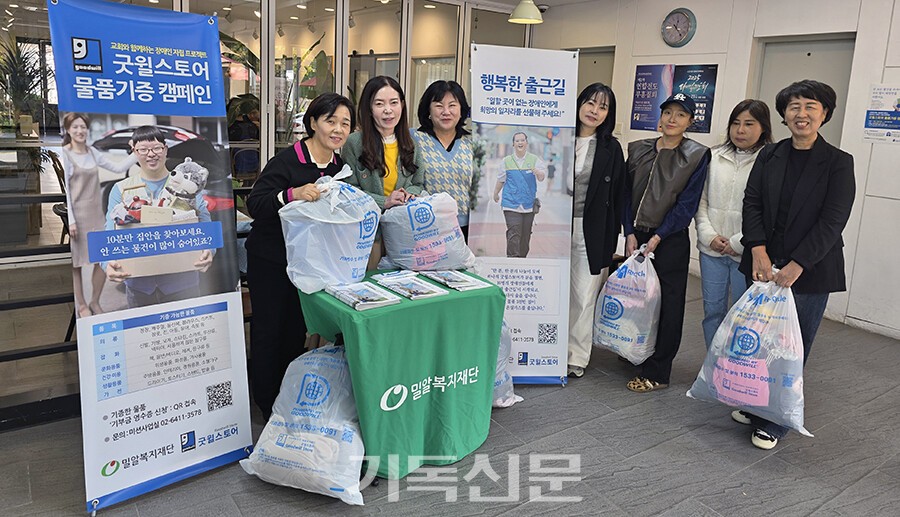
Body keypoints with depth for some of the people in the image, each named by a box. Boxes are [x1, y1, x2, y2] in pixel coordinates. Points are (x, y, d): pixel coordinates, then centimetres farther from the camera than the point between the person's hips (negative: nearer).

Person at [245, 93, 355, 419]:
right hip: (270, 260, -6)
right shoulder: (287, 161, -18)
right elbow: (254, 204, -26)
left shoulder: (340, 166, 4)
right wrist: (293, 194, -41)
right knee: (268, 330, 6)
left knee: (297, 331, 17)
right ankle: (267, 405, 22)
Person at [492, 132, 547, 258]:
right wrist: (495, 194, 27)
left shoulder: (534, 159, 4)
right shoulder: (507, 161, 5)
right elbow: (500, 180, 17)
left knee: (526, 235, 9)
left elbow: (542, 177, -6)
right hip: (511, 204, -1)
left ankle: (522, 258, 23)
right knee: (513, 234, -13)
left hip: (528, 204, 2)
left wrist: (536, 171, -29)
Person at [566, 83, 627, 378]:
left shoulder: (611, 148, 3)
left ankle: (577, 357, 18)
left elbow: (617, 197, 4)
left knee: (584, 297, 4)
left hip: (592, 233, 0)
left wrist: (611, 240, 0)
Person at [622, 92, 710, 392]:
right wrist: (630, 233, -3)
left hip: (670, 241, -4)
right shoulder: (639, 150, 7)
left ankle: (656, 373, 9)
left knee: (667, 304, 1)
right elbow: (627, 195, 6)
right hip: (636, 236, 4)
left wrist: (658, 237, -13)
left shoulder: (697, 156, -4)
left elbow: (688, 204, -8)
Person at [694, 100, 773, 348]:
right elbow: (701, 199, 8)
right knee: (713, 310, 13)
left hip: (747, 253, -4)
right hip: (711, 250, 5)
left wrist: (739, 242, -13)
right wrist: (709, 235, -4)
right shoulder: (714, 157, 7)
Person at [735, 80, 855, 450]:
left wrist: (796, 266, -18)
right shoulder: (769, 156, 6)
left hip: (810, 272, -3)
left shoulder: (838, 163, -3)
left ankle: (774, 423, 18)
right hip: (764, 265, 3)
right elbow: (752, 203, 1)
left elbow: (832, 221, -10)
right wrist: (759, 251, -13)